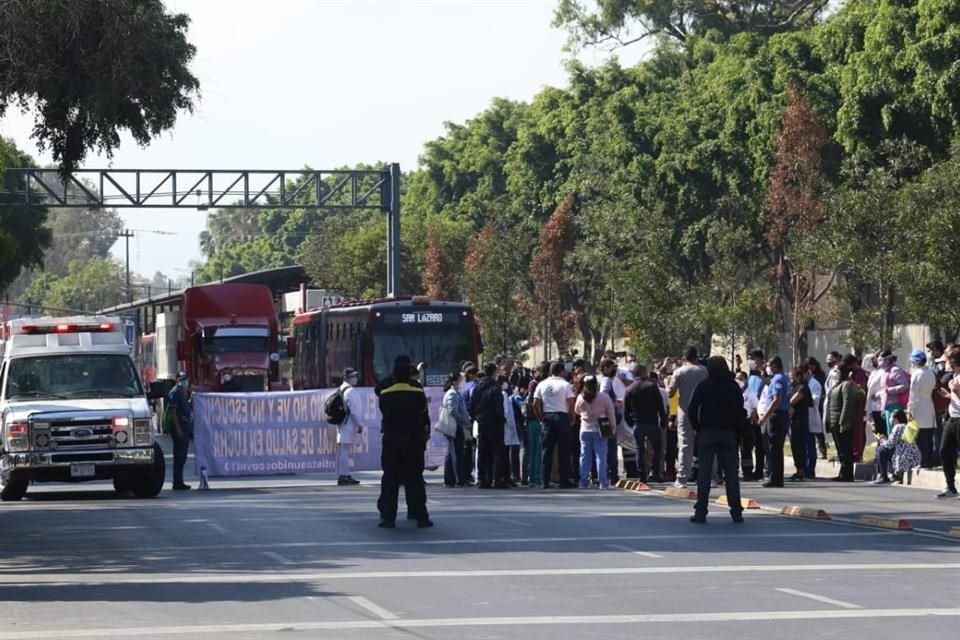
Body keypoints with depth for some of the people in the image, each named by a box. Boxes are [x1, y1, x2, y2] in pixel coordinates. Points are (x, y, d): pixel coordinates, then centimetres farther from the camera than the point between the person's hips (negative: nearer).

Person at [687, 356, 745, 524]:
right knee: (731, 472, 6)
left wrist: (697, 427, 3)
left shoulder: (703, 386, -3)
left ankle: (701, 512, -3)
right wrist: (738, 430, 8)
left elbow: (692, 409, -8)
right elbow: (741, 411, 3)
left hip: (707, 433, -2)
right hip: (729, 434, 2)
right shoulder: (734, 387, 4)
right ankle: (736, 512, 3)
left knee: (704, 472, 1)